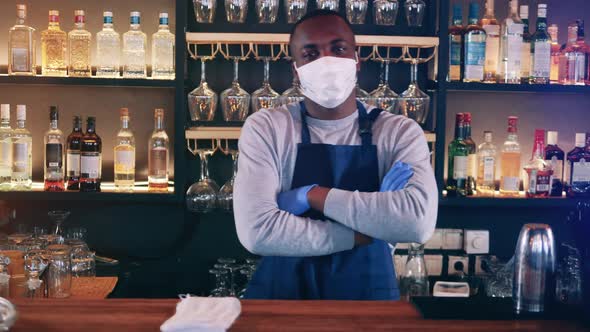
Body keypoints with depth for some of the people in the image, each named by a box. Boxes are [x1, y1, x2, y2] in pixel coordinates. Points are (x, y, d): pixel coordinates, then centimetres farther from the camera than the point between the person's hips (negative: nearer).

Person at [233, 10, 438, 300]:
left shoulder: (400, 132, -4)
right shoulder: (265, 128, -5)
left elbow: (419, 221, -20)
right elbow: (256, 230, -17)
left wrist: (312, 195, -19)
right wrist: (369, 228, -15)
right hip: (283, 290, 0)